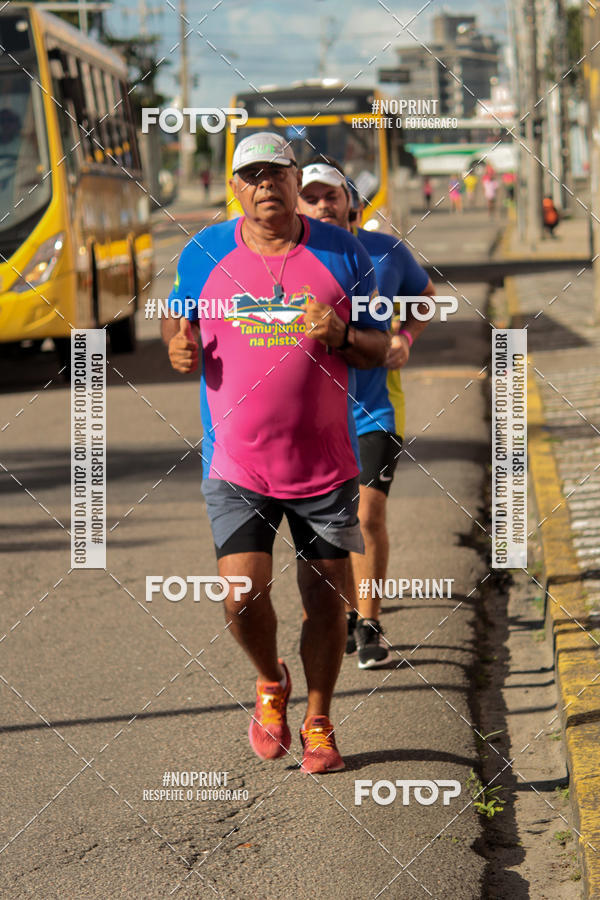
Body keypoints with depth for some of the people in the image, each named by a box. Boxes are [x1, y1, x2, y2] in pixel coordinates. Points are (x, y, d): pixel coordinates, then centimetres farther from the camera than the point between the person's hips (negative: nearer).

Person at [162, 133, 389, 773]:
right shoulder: (204, 255, 2)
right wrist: (178, 346, -8)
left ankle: (318, 722, 24)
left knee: (325, 598, 4)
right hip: (236, 465, 0)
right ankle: (269, 684, 20)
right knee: (242, 595, -12)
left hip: (325, 465, 1)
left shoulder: (343, 254, 1)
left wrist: (341, 337, -16)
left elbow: (378, 349, 6)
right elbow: (177, 320, 16)